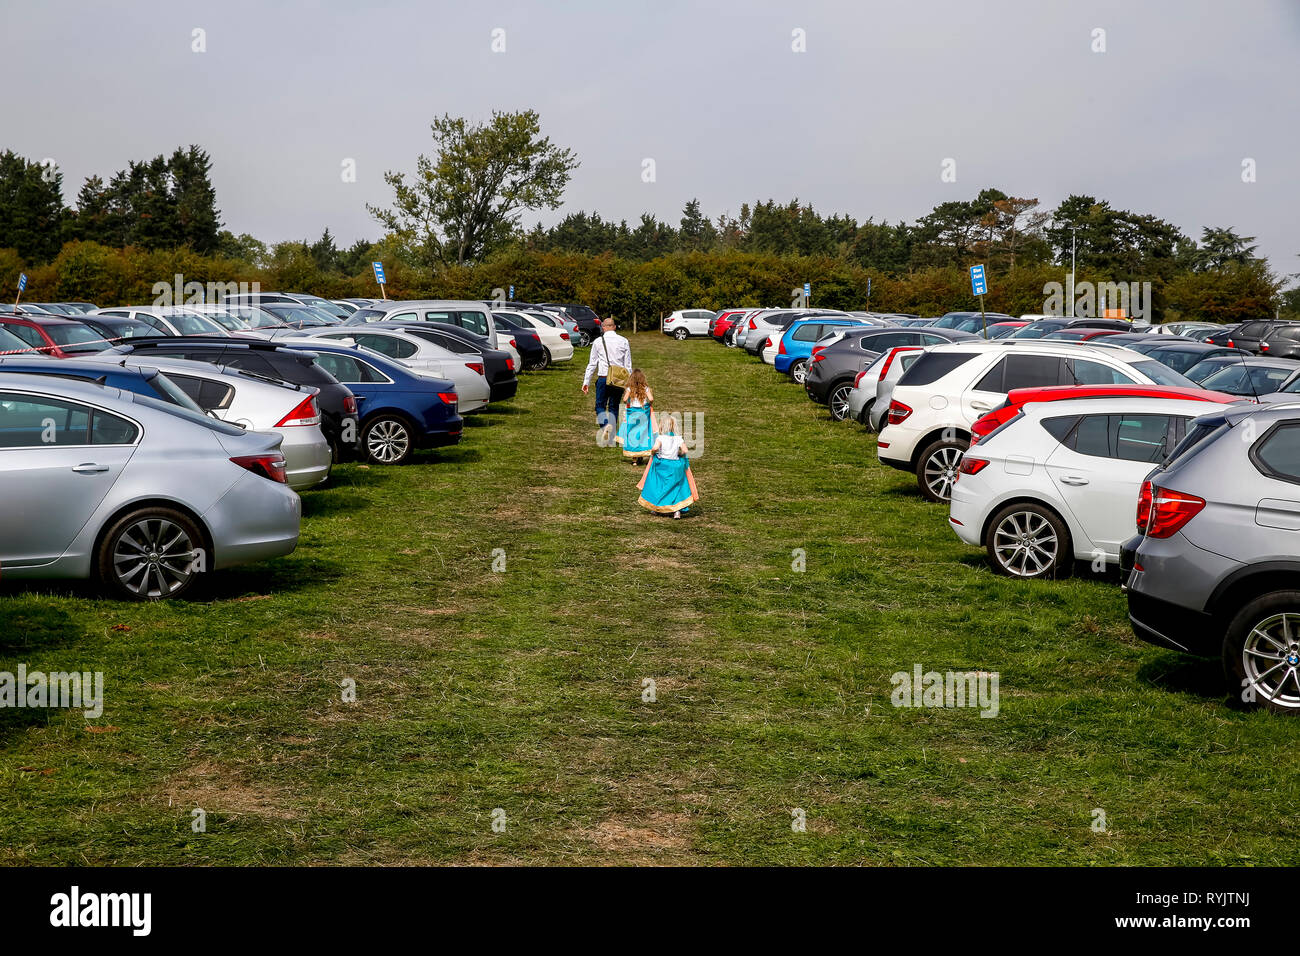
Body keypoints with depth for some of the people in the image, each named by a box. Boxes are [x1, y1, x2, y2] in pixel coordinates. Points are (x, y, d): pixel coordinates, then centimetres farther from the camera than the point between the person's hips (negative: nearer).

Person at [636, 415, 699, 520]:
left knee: (658, 487, 15)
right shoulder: (678, 438, -3)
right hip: (676, 466, 1)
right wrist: (678, 454, 6)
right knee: (676, 487, 9)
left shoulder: (660, 438, -10)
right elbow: (684, 450, -14)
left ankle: (657, 508, 25)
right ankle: (677, 510, -2)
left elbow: (655, 448, -26)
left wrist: (653, 453, -5)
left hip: (662, 465, -1)